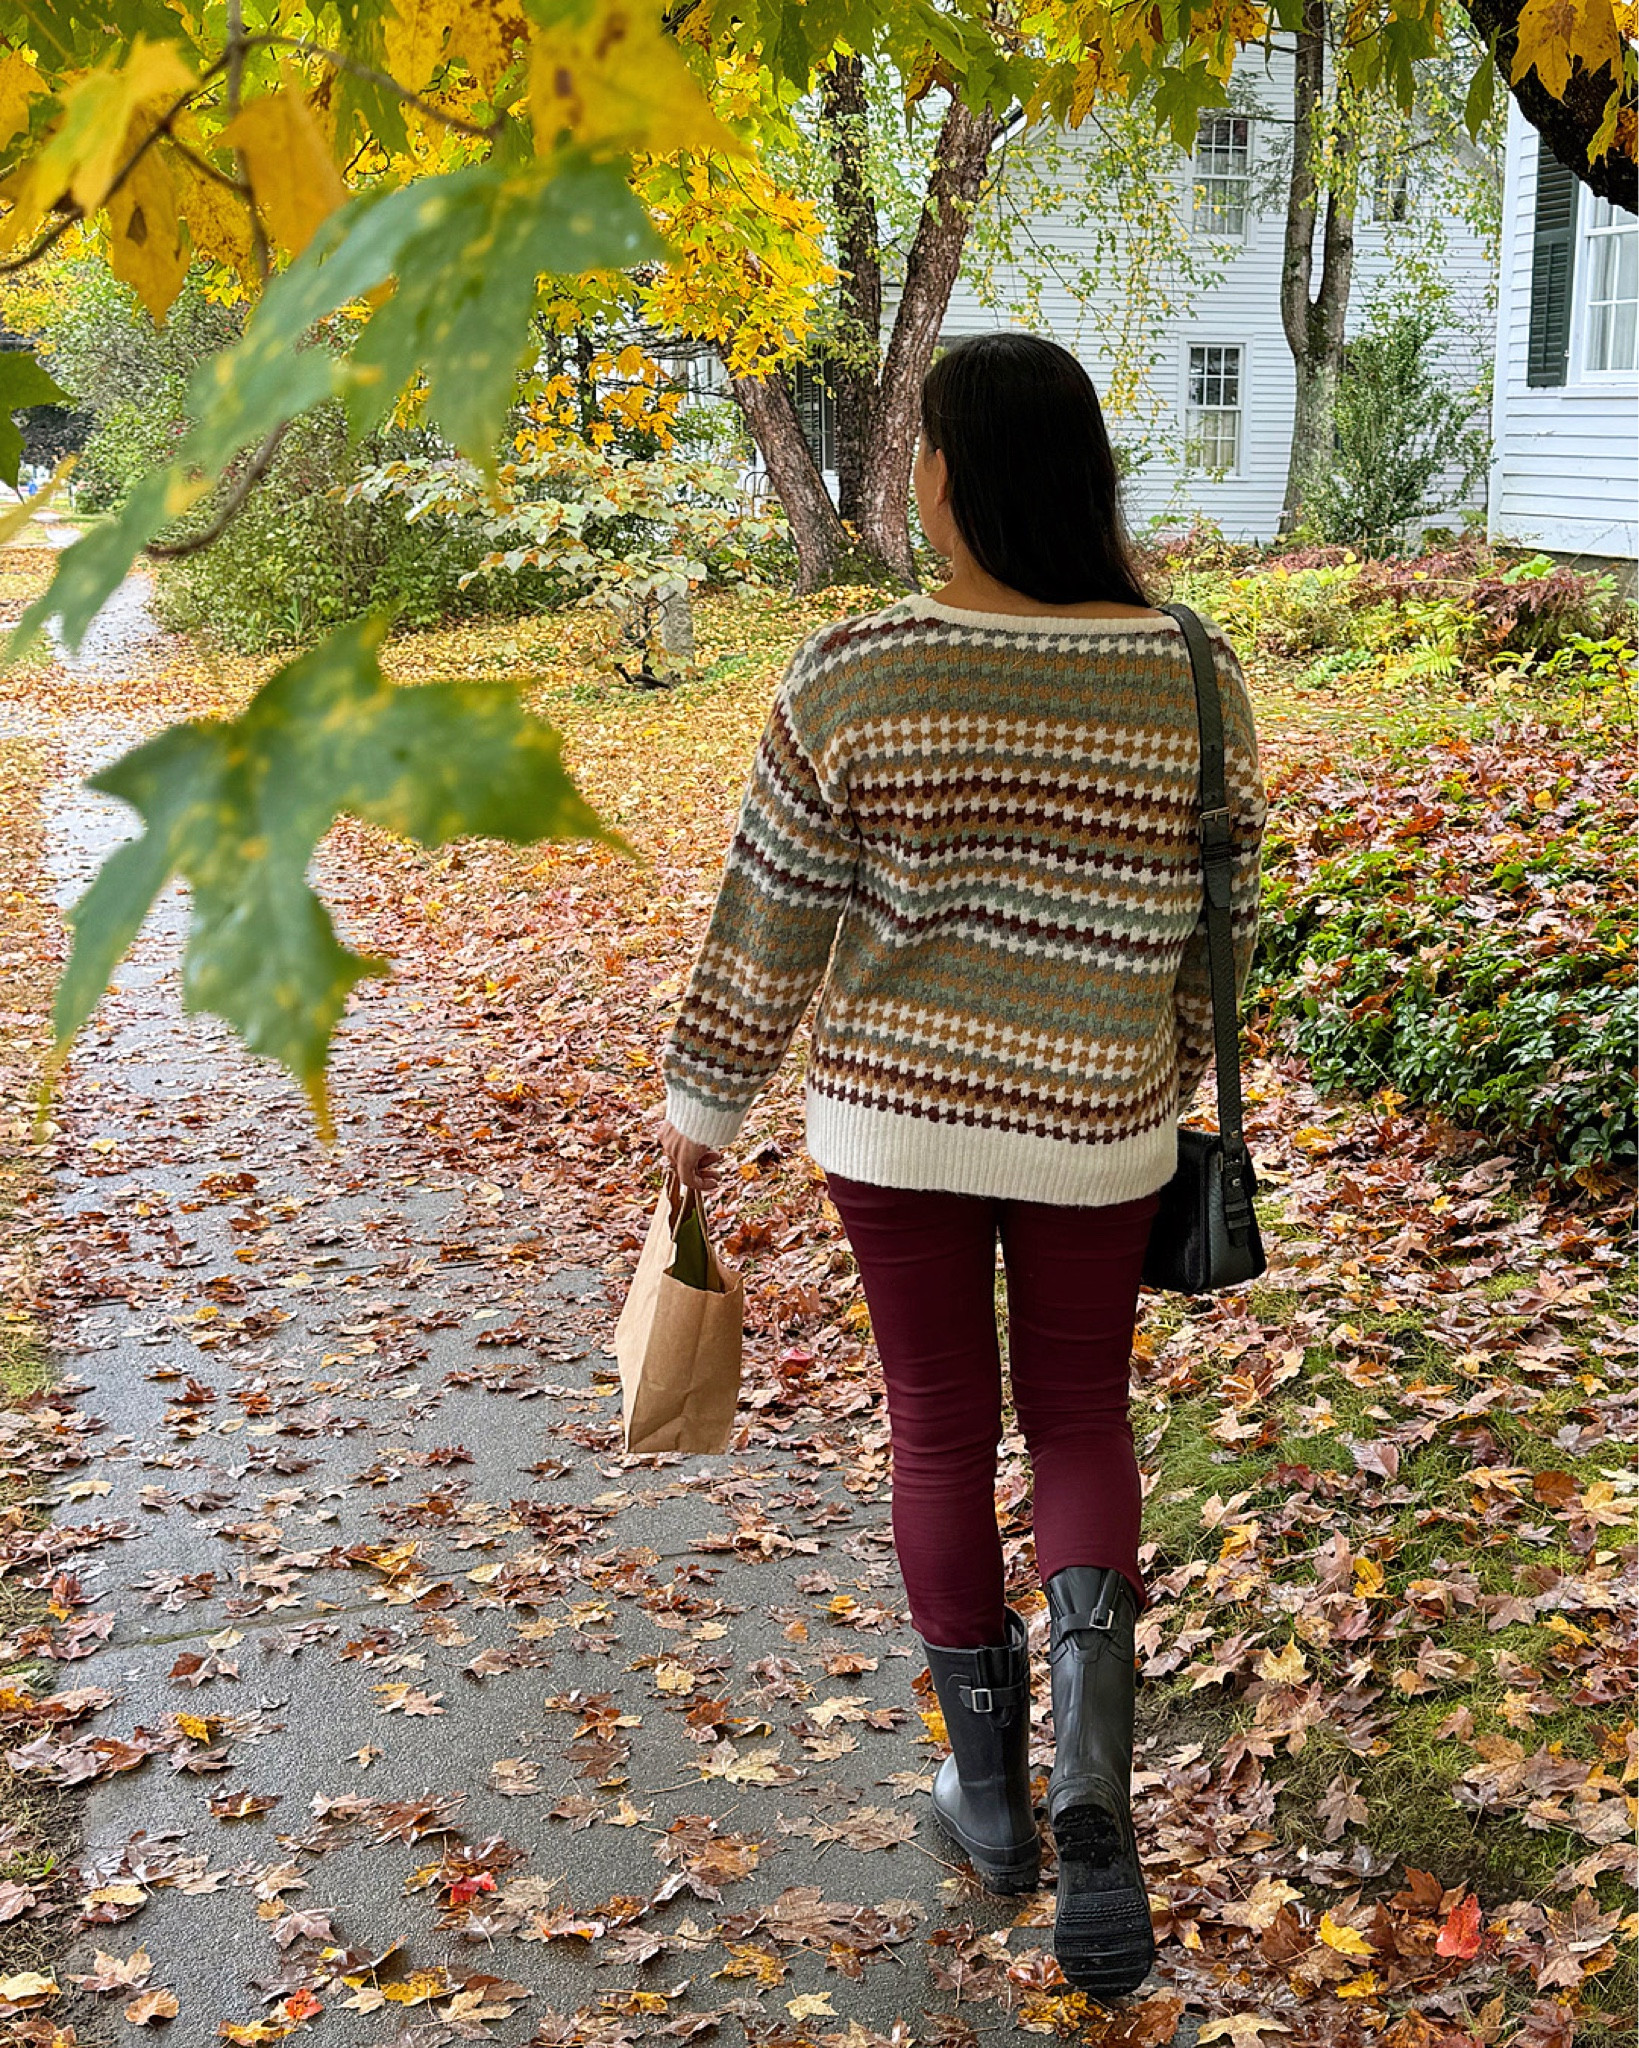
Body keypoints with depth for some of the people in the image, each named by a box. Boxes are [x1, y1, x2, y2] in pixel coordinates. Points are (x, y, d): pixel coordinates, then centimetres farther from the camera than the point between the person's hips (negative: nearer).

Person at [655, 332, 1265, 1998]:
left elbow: (767, 924, -8)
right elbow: (1211, 930, 1)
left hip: (891, 1111, -1)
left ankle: (990, 1788, 29)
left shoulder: (851, 676, -16)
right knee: (1080, 1421, 19)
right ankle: (1091, 1759, -1)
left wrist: (702, 1105, 7)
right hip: (1095, 1126, 1)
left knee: (939, 1428, 17)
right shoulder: (1193, 678, -11)